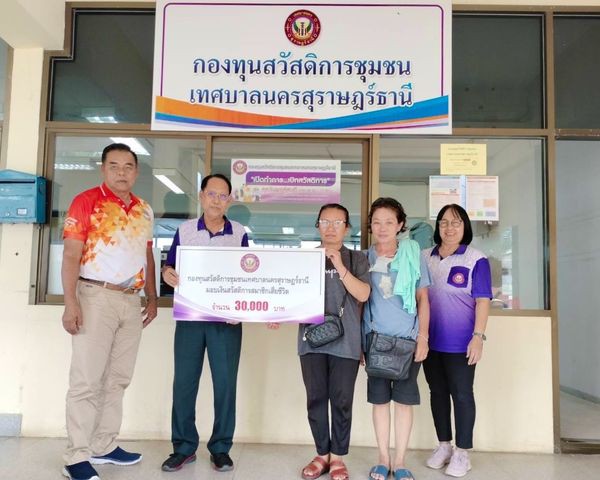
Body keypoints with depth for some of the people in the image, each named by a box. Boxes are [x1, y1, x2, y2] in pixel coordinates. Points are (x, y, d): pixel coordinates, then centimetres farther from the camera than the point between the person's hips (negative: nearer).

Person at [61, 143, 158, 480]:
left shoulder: (144, 210, 13)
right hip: (96, 297, -6)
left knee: (118, 379, 11)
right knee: (87, 380, -2)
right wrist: (71, 302, -17)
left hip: (131, 301, 6)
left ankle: (104, 446, 23)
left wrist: (152, 298, 15)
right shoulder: (86, 201, -4)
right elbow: (71, 255, -10)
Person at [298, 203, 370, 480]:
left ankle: (337, 457, 20)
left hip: (345, 341, -2)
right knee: (316, 400, 8)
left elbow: (363, 295, -9)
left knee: (342, 401, 4)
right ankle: (322, 454, 24)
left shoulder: (356, 259, 4)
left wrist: (340, 266, -19)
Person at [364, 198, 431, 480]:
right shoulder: (364, 259, 4)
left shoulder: (413, 255, 2)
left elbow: (423, 299, 5)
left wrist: (423, 337, -3)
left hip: (408, 338, -1)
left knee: (404, 398, 4)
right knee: (379, 398, 7)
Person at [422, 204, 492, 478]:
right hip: (430, 340, 4)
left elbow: (482, 301, -9)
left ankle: (462, 453, 18)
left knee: (461, 394, 4)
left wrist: (478, 336, -15)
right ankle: (444, 446, 28)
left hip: (460, 342, -4)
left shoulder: (476, 260, -6)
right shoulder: (424, 258, 7)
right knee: (437, 392, 13)